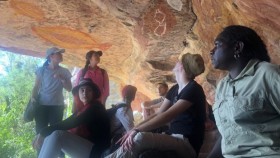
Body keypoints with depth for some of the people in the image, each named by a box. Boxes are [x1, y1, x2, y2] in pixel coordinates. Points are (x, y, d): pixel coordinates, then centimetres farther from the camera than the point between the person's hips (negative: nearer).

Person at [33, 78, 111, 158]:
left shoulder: (95, 107, -9)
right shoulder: (86, 108, 19)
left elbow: (70, 123, -20)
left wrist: (44, 132, -19)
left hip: (95, 150, -9)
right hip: (84, 146, 9)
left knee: (57, 134, -25)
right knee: (50, 134, 1)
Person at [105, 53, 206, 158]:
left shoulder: (193, 89, -13)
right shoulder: (175, 89, 15)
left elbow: (167, 116, -23)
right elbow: (158, 114, 9)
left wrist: (137, 130, -26)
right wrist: (134, 129, -5)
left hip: (188, 144, -7)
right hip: (174, 139, 8)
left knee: (140, 138, -29)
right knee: (130, 141, -13)